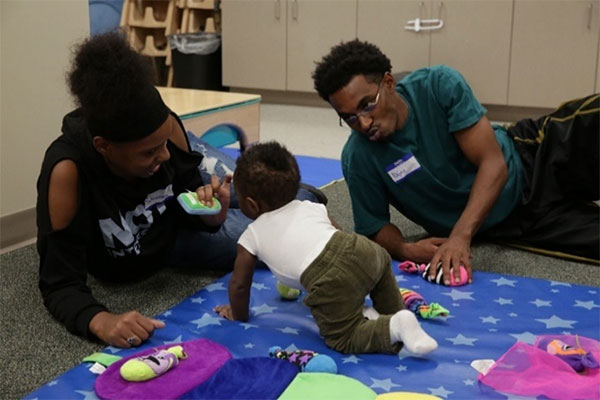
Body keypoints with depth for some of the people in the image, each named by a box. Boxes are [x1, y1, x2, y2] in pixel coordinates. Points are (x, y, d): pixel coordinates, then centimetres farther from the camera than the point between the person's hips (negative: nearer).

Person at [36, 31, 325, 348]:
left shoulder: (164, 127, -32)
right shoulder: (68, 170, -42)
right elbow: (60, 283, -37)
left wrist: (213, 212, -36)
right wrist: (101, 321, -57)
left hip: (172, 222, 2)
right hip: (126, 266, -2)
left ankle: (303, 198, 42)